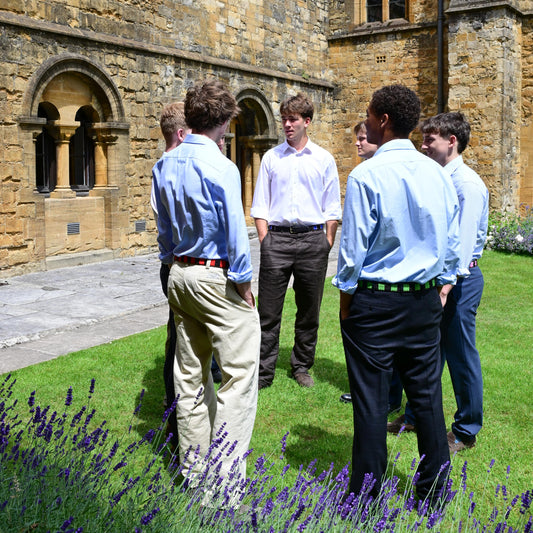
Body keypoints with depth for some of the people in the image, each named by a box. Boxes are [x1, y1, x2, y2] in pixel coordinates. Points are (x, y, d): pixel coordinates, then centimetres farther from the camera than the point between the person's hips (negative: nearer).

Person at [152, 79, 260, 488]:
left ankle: (193, 468, 27)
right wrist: (244, 285, -6)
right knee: (239, 376, -2)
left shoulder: (165, 166, 7)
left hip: (180, 275, 8)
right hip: (218, 278, -8)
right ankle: (226, 478, -1)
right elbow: (236, 233, -16)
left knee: (189, 374, 16)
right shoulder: (220, 168, -17)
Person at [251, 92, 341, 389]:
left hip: (312, 238, 0)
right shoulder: (271, 158, 9)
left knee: (309, 311, 9)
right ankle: (264, 372, 7)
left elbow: (332, 209, 8)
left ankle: (302, 367, 24)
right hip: (276, 237, 0)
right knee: (269, 310, -1)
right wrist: (265, 240, 0)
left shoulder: (324, 159, 7)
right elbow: (261, 205, 9)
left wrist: (327, 244, 1)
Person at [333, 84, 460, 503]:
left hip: (375, 300, -5)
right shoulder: (438, 175, 3)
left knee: (371, 399, 4)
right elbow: (452, 244, 9)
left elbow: (354, 247, -12)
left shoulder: (367, 175, -14)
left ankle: (366, 493, 16)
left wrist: (346, 299, -1)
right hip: (426, 300, 6)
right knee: (427, 393, 13)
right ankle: (433, 487, 26)